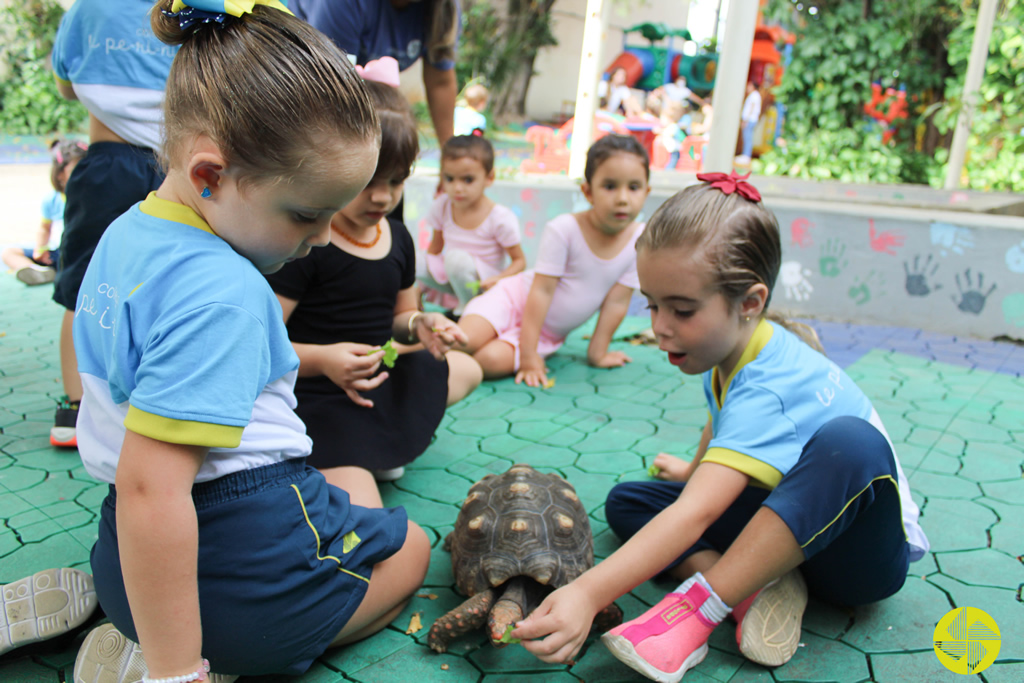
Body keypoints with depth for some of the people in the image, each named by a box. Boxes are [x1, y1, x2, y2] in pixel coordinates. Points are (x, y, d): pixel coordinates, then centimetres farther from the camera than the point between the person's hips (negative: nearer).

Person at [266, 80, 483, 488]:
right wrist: (322, 359, -36)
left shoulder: (397, 238, 6)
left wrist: (418, 325, -3)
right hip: (317, 399, -9)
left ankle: (382, 444, 18)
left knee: (467, 369, 29)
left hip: (379, 383, 9)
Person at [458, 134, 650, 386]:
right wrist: (529, 356, -24)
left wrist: (597, 352, -1)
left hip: (548, 334, 3)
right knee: (464, 342, -28)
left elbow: (617, 301, -6)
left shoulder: (641, 240, -12)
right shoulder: (563, 229, -22)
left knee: (492, 361, -24)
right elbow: (542, 290, -22)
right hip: (515, 300, -2)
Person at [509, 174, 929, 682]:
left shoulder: (765, 388, -32)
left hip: (864, 549, -8)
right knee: (625, 502, -2)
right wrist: (696, 471, 36)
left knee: (849, 441, -43)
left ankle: (698, 604, -36)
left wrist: (588, 594, -49)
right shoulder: (731, 352, -3)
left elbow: (694, 515, -43)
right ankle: (761, 586, -18)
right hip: (779, 519, 9)